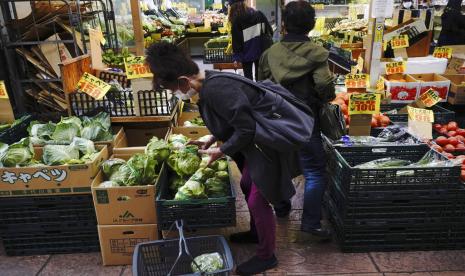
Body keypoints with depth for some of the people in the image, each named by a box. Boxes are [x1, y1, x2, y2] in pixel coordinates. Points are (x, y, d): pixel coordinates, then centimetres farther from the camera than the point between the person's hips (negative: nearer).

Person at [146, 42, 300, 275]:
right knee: (247, 186, 23)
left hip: (268, 145, -10)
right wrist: (211, 140, 12)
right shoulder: (209, 83, 2)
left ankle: (266, 256, 22)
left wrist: (220, 151, -14)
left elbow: (246, 129, -27)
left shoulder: (217, 90, -29)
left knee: (258, 200, 1)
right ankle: (256, 232, 46)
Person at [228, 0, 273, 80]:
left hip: (247, 54, -4)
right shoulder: (259, 14, 1)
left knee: (248, 76, 9)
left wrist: (236, 57, -7)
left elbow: (236, 41, -12)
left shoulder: (236, 21, -11)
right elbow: (269, 31, 4)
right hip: (260, 51, 4)